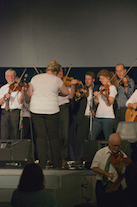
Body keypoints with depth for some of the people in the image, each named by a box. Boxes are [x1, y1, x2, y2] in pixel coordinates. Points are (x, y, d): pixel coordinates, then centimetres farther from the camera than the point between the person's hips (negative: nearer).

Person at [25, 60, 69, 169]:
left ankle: (42, 163, 3)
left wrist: (27, 99, 36)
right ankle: (57, 163, 11)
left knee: (40, 136, 6)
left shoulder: (35, 78, 6)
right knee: (54, 137, 8)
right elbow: (66, 92, 10)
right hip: (51, 111, -2)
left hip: (36, 111, 2)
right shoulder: (56, 80, -2)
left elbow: (29, 94, 14)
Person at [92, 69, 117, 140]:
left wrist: (106, 96, -29)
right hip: (98, 116, 7)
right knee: (91, 138, 2)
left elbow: (109, 103, -12)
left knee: (108, 140, -5)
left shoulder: (112, 88, -3)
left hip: (107, 117, -7)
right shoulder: (101, 88, 18)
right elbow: (96, 102, 15)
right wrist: (96, 96, -4)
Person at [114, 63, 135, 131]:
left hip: (126, 109, -5)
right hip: (117, 110, 6)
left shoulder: (130, 81, -2)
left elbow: (129, 95, -14)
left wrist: (126, 84, -27)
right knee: (116, 129, 1)